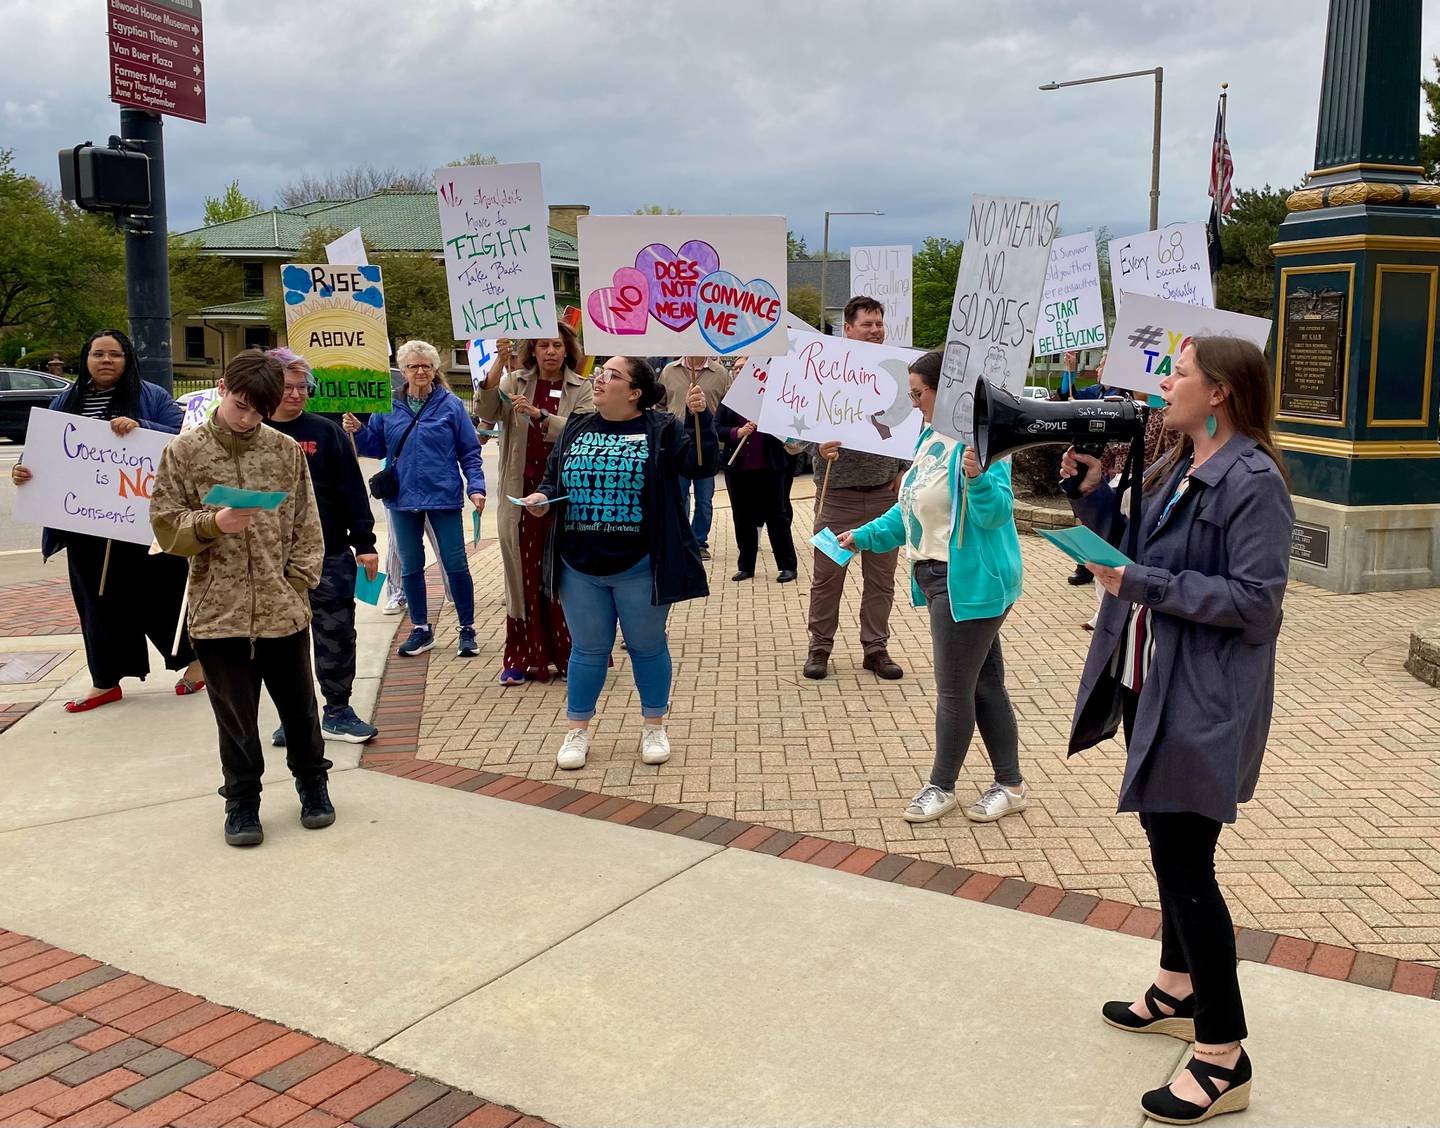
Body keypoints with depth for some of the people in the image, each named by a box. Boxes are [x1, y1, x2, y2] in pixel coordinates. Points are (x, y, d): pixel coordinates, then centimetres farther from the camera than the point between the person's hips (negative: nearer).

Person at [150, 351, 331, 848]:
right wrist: (213, 523, -17)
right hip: (219, 611, -1)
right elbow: (164, 524, 0)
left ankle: (312, 781, 34)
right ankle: (242, 799, 25)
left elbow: (307, 525, 6)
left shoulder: (286, 450, 3)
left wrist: (299, 580, -2)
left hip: (284, 608, 1)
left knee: (299, 705, 13)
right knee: (235, 715, 9)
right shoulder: (184, 452, 0)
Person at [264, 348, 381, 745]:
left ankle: (337, 712, 17)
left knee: (337, 637, 4)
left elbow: (352, 491, 1)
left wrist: (363, 543, -3)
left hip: (329, 556, -1)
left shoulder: (326, 432, 1)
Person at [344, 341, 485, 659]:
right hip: (403, 498, 3)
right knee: (410, 566, 11)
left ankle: (467, 629, 13)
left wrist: (476, 487, -10)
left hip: (443, 496, -3)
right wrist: (357, 431, -11)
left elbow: (469, 451, -1)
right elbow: (376, 447, 7)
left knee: (456, 564, -1)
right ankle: (421, 629, 24)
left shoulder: (451, 404, -3)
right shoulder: (388, 406, 4)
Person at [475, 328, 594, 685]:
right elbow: (485, 411, -10)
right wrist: (499, 364, -22)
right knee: (524, 574, 5)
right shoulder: (515, 381, 7)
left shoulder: (582, 389, 3)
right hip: (522, 492, 1)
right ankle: (522, 658, 14)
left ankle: (571, 655, 12)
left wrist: (539, 415, -24)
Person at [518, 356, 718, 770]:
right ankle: (577, 731, 24)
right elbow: (552, 479, 16)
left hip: (639, 568, -3)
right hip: (580, 568, 3)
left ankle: (654, 727, 26)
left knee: (647, 647, 10)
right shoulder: (576, 429, 8)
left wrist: (701, 417, -21)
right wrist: (541, 496, -6)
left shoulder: (661, 429, -3)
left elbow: (702, 466, -11)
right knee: (588, 650, 12)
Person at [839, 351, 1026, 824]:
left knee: (954, 690, 2)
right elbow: (912, 507, 18)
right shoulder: (931, 436, 9)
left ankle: (942, 786, 18)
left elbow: (996, 514, -24)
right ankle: (1010, 784, 25)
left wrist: (978, 477, -42)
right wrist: (864, 536, 13)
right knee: (985, 683, 15)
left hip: (971, 582, -10)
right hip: (940, 577, 10)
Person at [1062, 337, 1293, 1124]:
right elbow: (1134, 552, 12)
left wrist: (1143, 585, -22)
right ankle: (1179, 992, 39)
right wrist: (1091, 492, 0)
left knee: (1184, 864, -6)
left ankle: (1223, 1063, 7)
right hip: (1151, 689, 9)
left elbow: (1255, 601, -21)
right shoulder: (1177, 468, 10)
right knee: (1168, 845, 20)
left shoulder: (1254, 482, -18)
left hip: (1203, 706, -9)